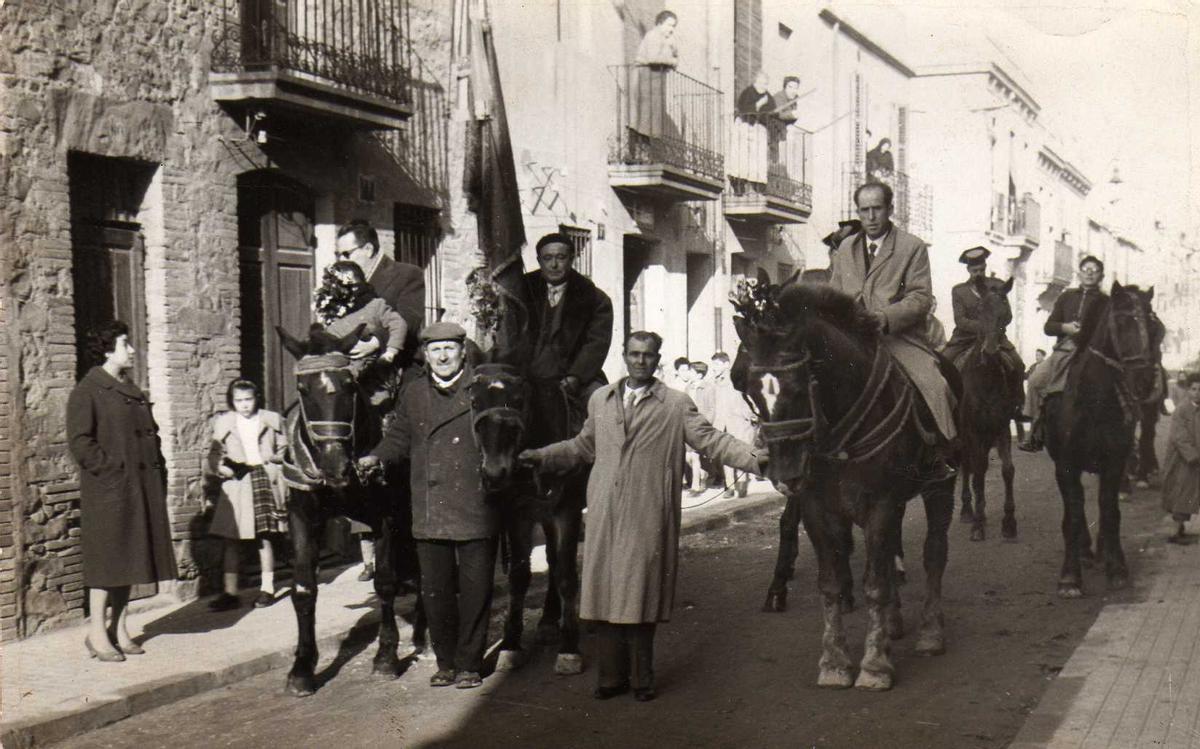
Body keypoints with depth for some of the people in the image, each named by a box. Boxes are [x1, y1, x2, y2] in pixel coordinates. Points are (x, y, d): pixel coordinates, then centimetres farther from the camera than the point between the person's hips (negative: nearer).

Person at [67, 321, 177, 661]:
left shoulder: (133, 392, 18)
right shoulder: (87, 392, -6)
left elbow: (150, 434, 23)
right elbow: (79, 442, -14)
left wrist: (158, 471, 11)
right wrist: (112, 468, -18)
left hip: (141, 487, 8)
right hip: (107, 490, -8)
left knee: (131, 556, 10)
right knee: (107, 558, -4)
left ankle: (119, 629, 18)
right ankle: (97, 633, 3)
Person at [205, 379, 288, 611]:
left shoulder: (271, 420, 7)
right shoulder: (223, 423, 7)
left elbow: (283, 451, 11)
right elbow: (214, 455, 8)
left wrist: (274, 467, -6)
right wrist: (220, 467, -11)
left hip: (264, 480, 0)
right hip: (235, 483, 0)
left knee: (265, 537, 3)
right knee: (231, 538, -3)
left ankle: (267, 588, 11)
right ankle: (229, 592, -1)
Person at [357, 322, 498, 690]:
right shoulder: (412, 394, 11)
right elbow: (399, 436, 16)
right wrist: (376, 457, -2)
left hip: (476, 509, -3)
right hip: (429, 513, 3)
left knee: (475, 589, 3)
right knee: (434, 590, 10)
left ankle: (470, 664, 14)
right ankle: (446, 662, 23)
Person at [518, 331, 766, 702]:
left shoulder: (677, 405, 5)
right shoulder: (600, 400, 16)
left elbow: (710, 440, -2)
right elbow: (582, 446, 26)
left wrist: (754, 458, -14)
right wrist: (541, 456, 20)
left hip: (647, 520, -3)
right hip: (604, 517, 3)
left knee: (641, 597, -1)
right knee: (604, 593, 4)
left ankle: (642, 678, 11)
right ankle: (611, 675, 14)